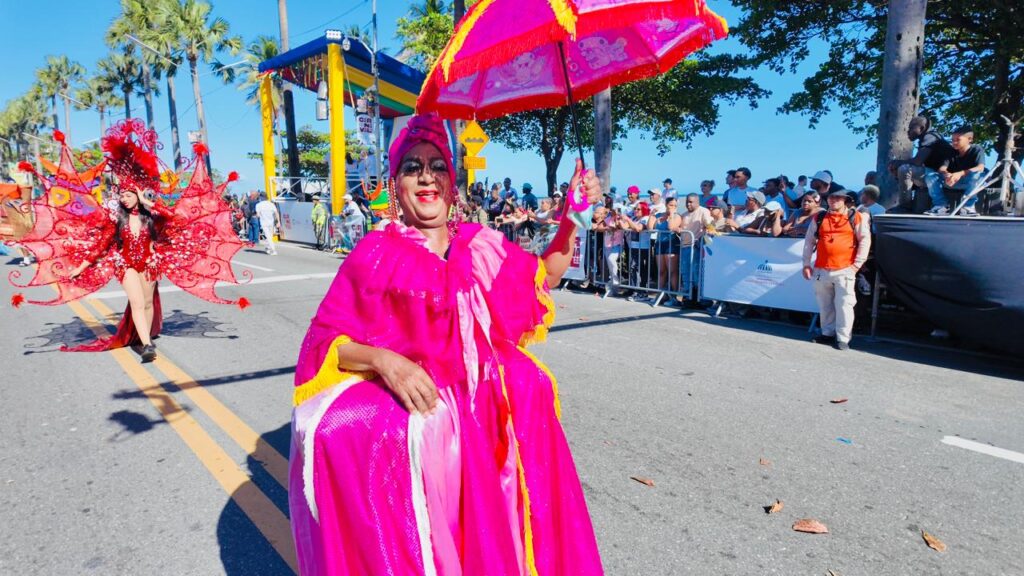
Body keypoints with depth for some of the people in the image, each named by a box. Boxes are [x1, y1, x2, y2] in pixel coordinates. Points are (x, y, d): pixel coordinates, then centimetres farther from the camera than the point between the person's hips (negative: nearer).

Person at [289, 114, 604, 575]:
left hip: (486, 404, 3)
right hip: (412, 402, -3)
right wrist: (384, 360, -21)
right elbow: (326, 338, -3)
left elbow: (544, 276, 22)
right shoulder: (376, 253, -2)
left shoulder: (483, 245, 9)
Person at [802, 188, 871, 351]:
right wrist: (806, 263, 7)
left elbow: (865, 241, 2)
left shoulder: (857, 218, 4)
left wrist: (857, 264, -4)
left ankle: (842, 338, -1)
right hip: (821, 269, 3)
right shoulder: (818, 218, 12)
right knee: (825, 305, 10)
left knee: (844, 305, -6)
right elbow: (809, 241, 13)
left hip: (844, 270, -3)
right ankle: (827, 333, 22)